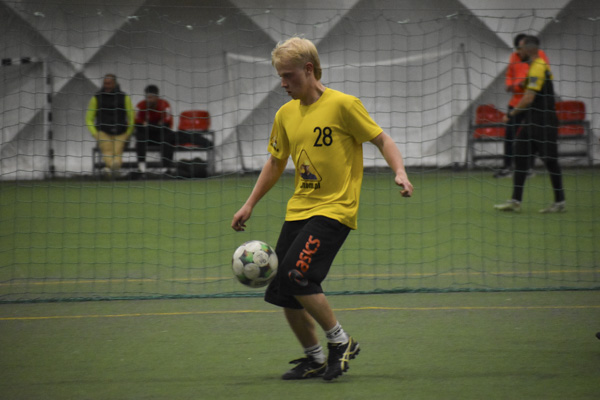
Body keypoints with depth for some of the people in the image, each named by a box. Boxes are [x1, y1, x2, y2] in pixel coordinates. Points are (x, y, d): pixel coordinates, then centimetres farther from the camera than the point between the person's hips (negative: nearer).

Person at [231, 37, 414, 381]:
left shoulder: (343, 104, -8)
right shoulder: (286, 114, 10)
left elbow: (382, 139, -5)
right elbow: (276, 163, 22)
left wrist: (400, 172, -22)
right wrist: (250, 205, 19)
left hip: (334, 209, -7)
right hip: (298, 209, 7)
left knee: (298, 276, -22)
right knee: (284, 295, 1)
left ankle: (341, 342, -4)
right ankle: (314, 359, 19)